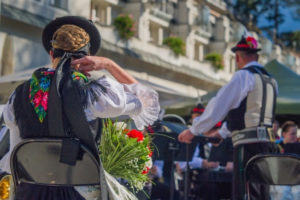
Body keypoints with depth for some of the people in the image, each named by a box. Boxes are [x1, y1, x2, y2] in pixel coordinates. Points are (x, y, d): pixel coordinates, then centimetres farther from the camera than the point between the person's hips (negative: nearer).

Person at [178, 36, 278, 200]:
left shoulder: (243, 76, -7)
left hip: (248, 144, -8)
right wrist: (223, 133, 36)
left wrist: (193, 130, 2)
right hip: (266, 142, 9)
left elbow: (218, 107, -8)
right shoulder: (270, 80, 18)